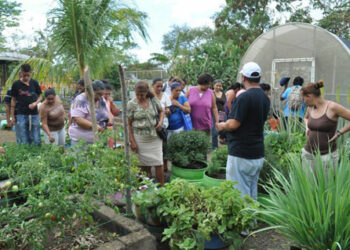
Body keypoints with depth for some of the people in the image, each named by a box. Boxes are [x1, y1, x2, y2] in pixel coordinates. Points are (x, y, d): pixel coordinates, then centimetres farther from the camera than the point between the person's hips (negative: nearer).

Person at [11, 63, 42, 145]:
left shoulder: (34, 83, 3)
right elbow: (13, 100, 5)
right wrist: (13, 116, 3)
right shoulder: (16, 84, -1)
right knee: (22, 141, 1)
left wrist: (35, 103, -11)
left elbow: (40, 96, 12)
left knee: (36, 140, 6)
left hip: (34, 114, 2)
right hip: (21, 115, -1)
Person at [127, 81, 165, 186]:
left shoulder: (154, 100, 1)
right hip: (140, 139, -2)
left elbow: (161, 111, 19)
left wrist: (161, 121, -2)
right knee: (145, 165, 5)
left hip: (155, 137, 2)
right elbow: (129, 124, -3)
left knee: (159, 163, 2)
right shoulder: (131, 104, -5)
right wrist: (132, 141, -7)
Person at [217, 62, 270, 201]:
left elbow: (233, 124, -21)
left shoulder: (244, 97, -18)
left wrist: (221, 126, 0)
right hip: (258, 153, 9)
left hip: (241, 154, -8)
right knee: (252, 193, 18)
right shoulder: (265, 98, 9)